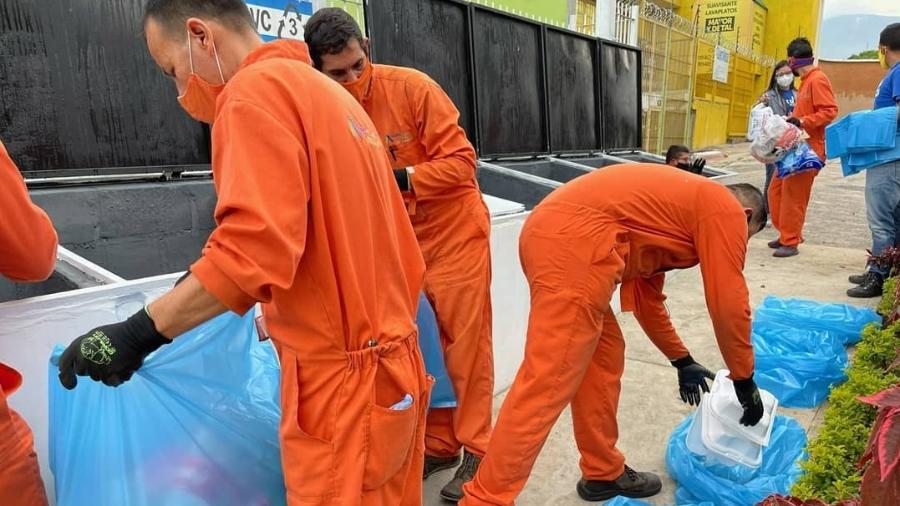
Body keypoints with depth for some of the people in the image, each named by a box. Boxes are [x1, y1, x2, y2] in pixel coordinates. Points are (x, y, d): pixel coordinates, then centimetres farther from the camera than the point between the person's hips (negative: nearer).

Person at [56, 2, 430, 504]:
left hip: (341, 375, -9)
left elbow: (255, 248, -25)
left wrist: (138, 334, -17)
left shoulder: (257, 89, -12)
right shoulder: (332, 94, 15)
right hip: (389, 362, 9)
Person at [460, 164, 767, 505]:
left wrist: (682, 361, 44)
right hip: (575, 244, -10)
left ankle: (603, 474, 33)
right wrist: (744, 381, 20)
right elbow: (729, 304, 6)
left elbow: (646, 296, 37)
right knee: (548, 383, -6)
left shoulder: (682, 203, 34)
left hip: (549, 231, 10)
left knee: (603, 356, 20)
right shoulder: (725, 209, 10)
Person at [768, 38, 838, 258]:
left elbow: (830, 111, -19)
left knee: (794, 195, -8)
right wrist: (793, 120, 12)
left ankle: (790, 242, -1)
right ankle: (788, 234, 21)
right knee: (776, 189, 11)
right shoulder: (806, 81, 17)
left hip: (808, 149, -10)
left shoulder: (817, 80, -12)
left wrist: (802, 122, -27)